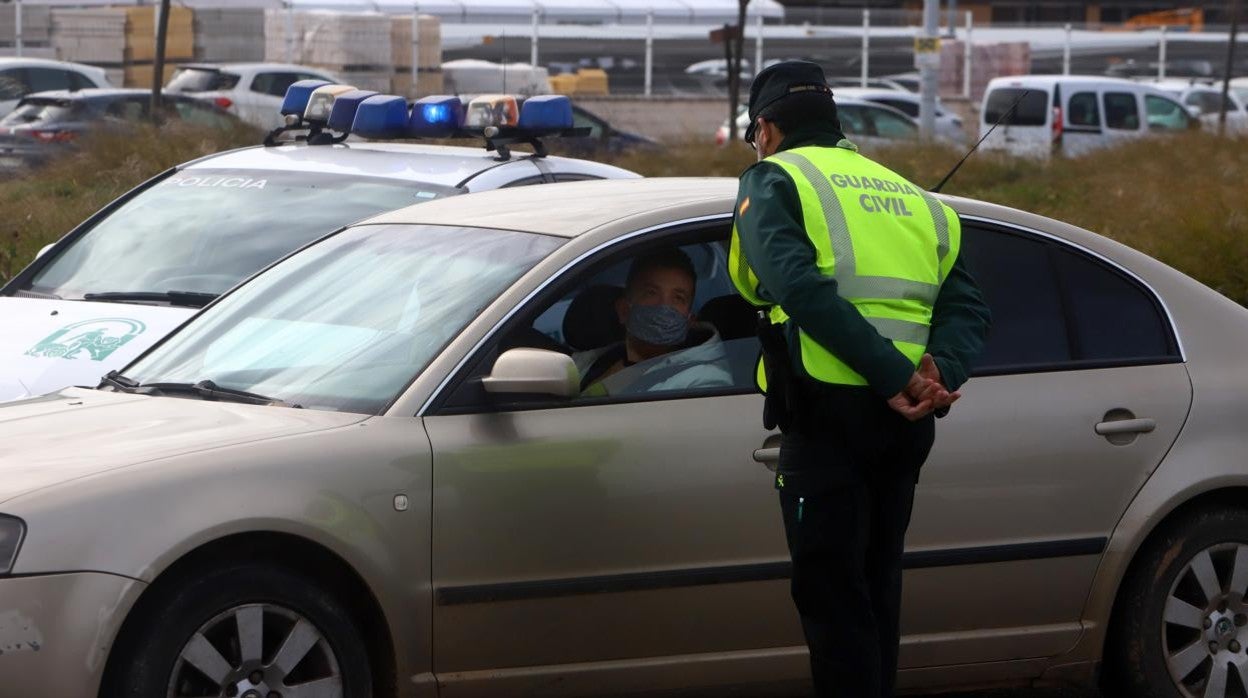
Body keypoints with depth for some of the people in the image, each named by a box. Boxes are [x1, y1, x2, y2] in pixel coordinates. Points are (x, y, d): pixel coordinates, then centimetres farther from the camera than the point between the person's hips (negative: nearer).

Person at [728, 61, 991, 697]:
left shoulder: (774, 180, 2)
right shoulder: (906, 193, 22)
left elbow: (802, 288, -17)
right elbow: (966, 305, 7)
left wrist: (895, 378, -20)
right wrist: (941, 372, -9)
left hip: (830, 412, -6)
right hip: (905, 426, 6)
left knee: (832, 597, -3)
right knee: (876, 590, 17)